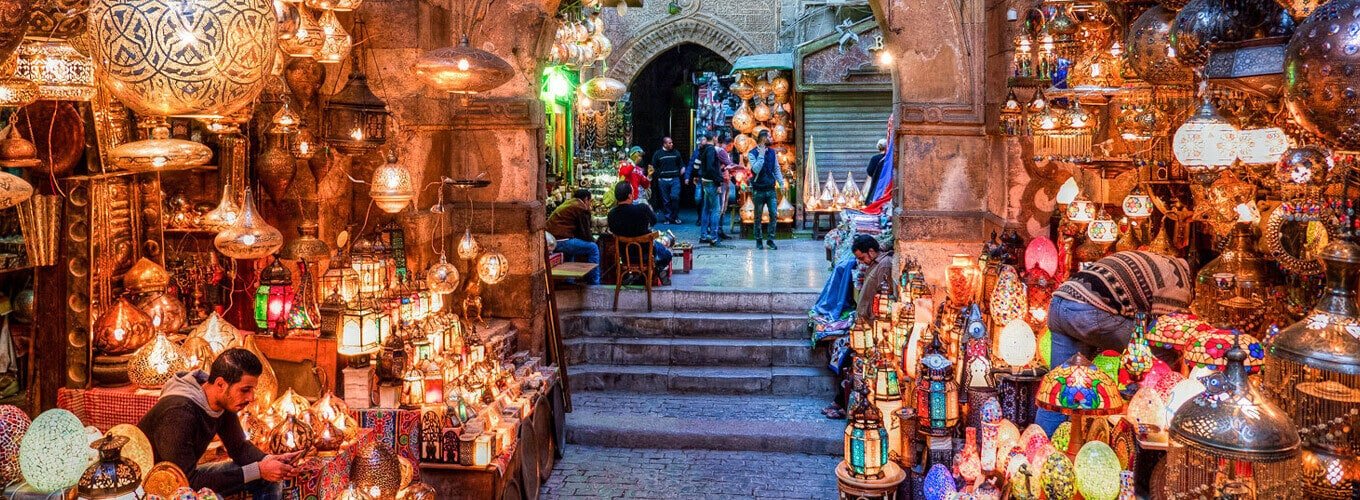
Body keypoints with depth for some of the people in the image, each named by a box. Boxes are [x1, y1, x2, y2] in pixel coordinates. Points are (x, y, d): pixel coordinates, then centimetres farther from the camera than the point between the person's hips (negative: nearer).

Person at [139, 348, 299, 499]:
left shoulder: (224, 401, -8)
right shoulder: (179, 413, -33)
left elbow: (239, 447, 3)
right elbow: (188, 480, -33)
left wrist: (270, 461, -19)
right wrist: (257, 471, -33)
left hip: (188, 475, 8)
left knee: (269, 479, 0)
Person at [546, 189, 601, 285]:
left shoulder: (568, 204, 25)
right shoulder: (580, 207, -4)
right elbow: (585, 231, -2)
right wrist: (593, 240, 17)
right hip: (560, 240, -10)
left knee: (571, 247, 39)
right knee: (593, 248, 0)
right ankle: (594, 284, 5)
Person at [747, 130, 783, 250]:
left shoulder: (772, 152, 8)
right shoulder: (752, 153, -6)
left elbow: (776, 169, 11)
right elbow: (756, 169, -19)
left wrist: (781, 182, -1)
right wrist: (761, 155, -18)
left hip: (771, 189, 4)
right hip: (758, 190, -4)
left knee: (774, 215, -4)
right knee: (758, 217, 6)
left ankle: (770, 239, 6)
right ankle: (758, 241, 17)